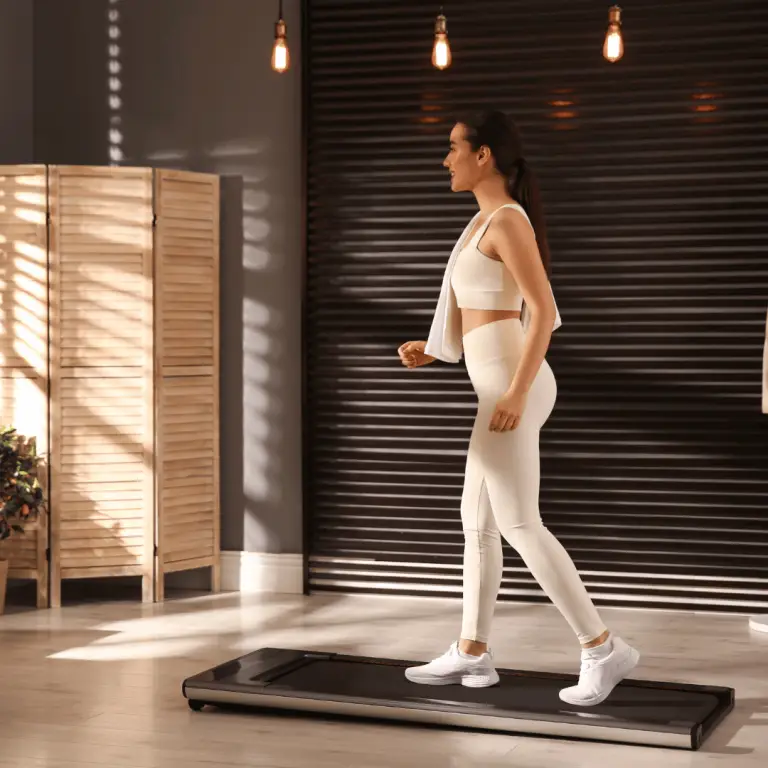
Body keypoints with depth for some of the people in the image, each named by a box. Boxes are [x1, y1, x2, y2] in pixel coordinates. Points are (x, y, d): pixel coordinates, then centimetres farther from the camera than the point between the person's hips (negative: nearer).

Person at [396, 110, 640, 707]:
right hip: (502, 385, 10)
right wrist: (431, 352, 16)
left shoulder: (507, 221, -11)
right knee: (478, 522, 13)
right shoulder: (487, 222, 18)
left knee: (518, 525, -8)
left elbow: (543, 312, -18)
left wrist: (516, 392, -24)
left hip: (512, 385, -10)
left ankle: (604, 649, -5)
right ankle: (471, 653, 20)